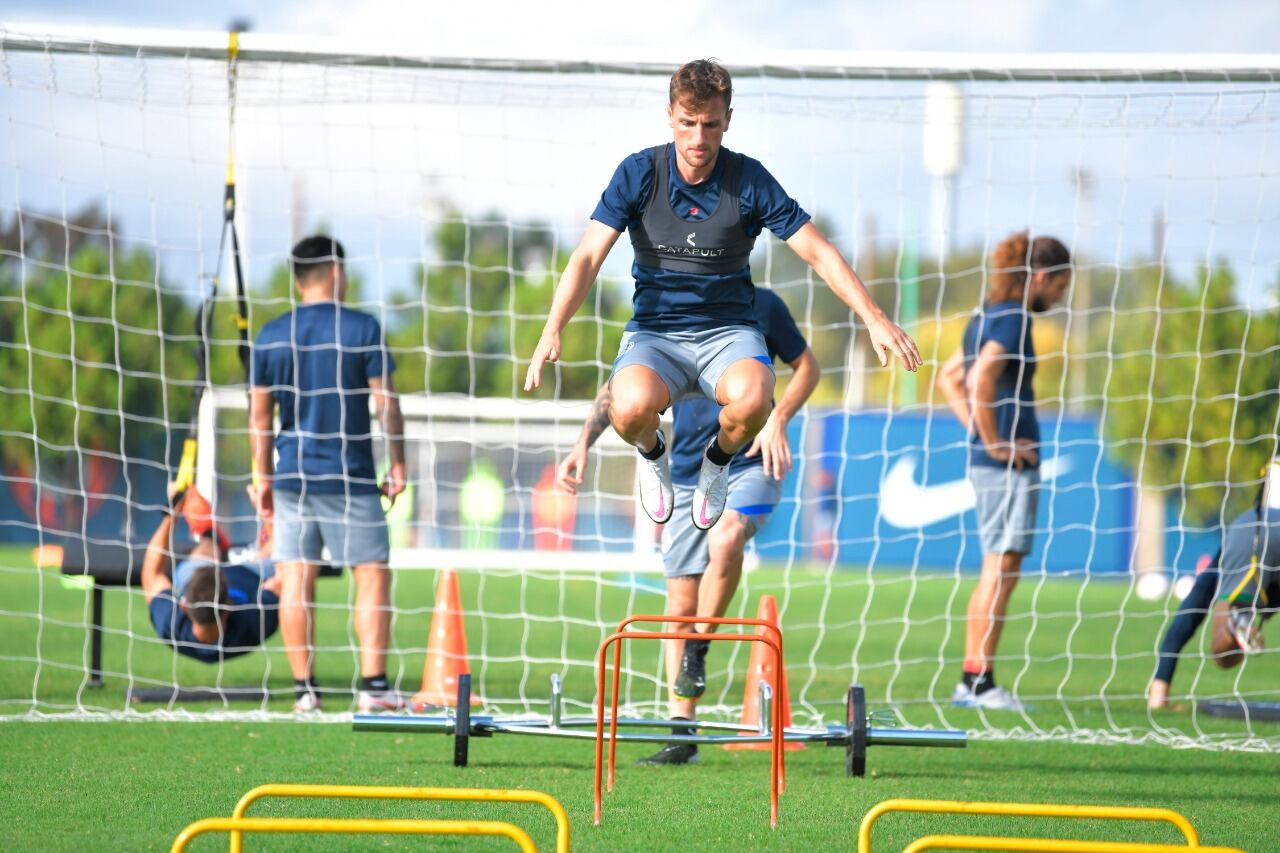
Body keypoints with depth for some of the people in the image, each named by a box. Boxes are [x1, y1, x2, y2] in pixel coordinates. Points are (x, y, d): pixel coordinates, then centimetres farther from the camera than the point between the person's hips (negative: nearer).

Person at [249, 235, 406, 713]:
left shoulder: (271, 336, 6)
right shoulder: (362, 328, -4)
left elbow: (260, 413, 9)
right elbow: (386, 402, -4)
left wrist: (263, 477, 16)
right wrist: (397, 463, 5)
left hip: (292, 476, 3)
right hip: (351, 476, -3)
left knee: (296, 580, 4)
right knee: (372, 573, 2)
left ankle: (304, 688, 4)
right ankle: (373, 685, -4)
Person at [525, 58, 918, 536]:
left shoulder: (749, 181, -6)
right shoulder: (639, 174, -6)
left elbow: (818, 253, -3)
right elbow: (588, 257, -11)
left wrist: (874, 318, -15)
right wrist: (552, 330, -27)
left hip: (728, 331, 0)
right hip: (653, 331, 0)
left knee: (751, 397, -36)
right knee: (631, 407, -36)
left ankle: (718, 460, 2)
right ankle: (652, 453, 5)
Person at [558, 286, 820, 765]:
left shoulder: (760, 306, -2)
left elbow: (807, 367, 8)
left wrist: (778, 419, -9)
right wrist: (583, 444, -7)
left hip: (751, 462, -3)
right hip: (688, 471, 3)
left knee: (725, 538, -34)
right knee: (681, 604, 0)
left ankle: (698, 648, -12)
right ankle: (681, 733, 8)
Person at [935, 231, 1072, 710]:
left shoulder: (988, 316, 16)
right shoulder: (1012, 318, -12)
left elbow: (948, 377, 25)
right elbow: (981, 378, -26)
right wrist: (994, 441, -18)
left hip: (988, 458, 10)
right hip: (1008, 459, -10)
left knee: (996, 573, 12)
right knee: (1002, 569, -7)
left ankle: (973, 684, 13)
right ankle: (978, 682, -8)